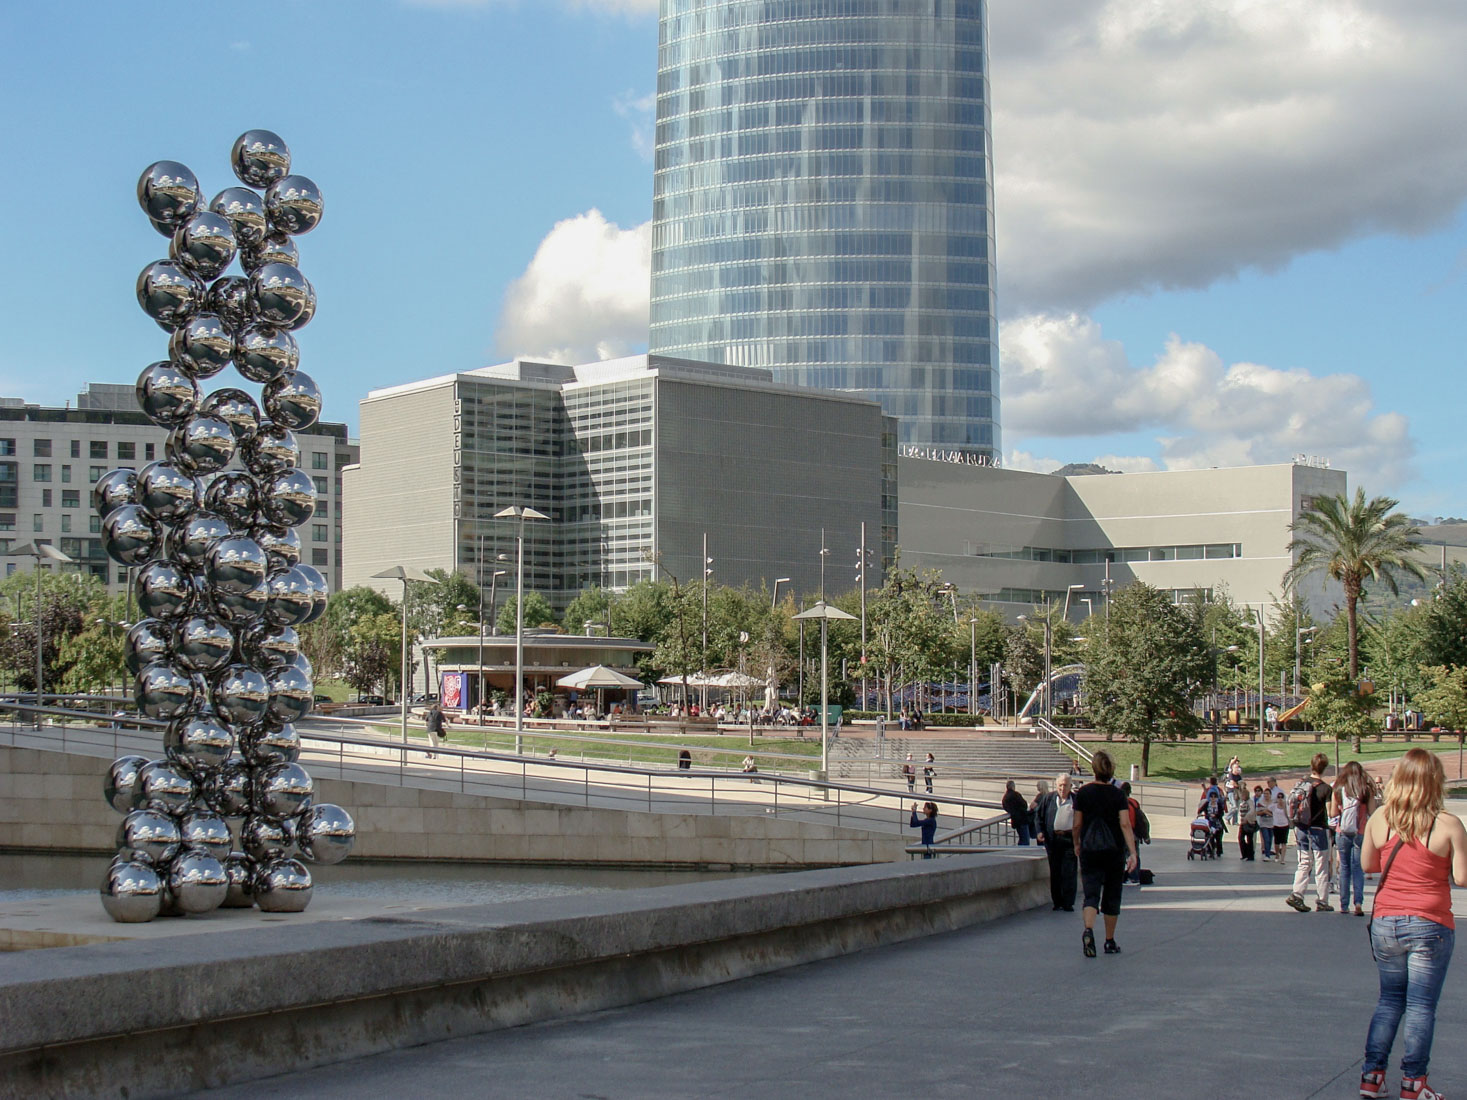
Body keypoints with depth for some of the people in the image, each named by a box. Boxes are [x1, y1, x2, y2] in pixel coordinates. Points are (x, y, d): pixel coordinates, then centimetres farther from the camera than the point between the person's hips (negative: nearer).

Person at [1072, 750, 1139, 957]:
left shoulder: (1083, 793, -2)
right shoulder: (1118, 795, -5)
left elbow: (1077, 824, 1)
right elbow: (1125, 825, -13)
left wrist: (1076, 844, 19)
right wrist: (1133, 853, -15)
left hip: (1089, 850, 0)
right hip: (1114, 851, 0)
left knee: (1091, 893, -4)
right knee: (1111, 896, 13)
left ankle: (1088, 930, -31)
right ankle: (1110, 942, 21)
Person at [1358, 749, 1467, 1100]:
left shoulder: (1379, 819, -2)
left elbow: (1367, 863, 10)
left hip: (1385, 923, 4)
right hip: (1430, 926, -4)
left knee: (1390, 1000, 17)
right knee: (1421, 1006, 4)